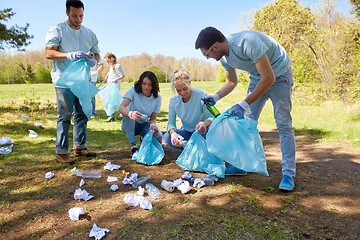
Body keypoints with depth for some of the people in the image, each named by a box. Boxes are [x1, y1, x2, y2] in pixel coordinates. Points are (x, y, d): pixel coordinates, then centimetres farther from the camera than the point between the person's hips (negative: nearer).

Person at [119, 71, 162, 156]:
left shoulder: (157, 98, -11)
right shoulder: (133, 91, -18)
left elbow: (153, 118, -8)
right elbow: (121, 108, -32)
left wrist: (152, 125, -33)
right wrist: (130, 113, -55)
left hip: (144, 124, 2)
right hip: (130, 125, -1)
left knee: (158, 137, -28)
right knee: (128, 115, -36)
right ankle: (133, 146, -24)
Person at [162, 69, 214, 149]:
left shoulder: (201, 95, -18)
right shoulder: (173, 101, -8)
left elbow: (211, 117, -21)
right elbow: (171, 123, -10)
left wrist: (205, 123, -47)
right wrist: (172, 132, -36)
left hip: (201, 131, -2)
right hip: (186, 132, 3)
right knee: (166, 139, -26)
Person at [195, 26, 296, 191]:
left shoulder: (248, 42, -34)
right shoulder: (224, 56, -8)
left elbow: (269, 78, -34)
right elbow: (232, 81, 8)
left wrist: (244, 104, -36)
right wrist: (215, 97, -9)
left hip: (279, 74, -7)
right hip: (257, 76, 7)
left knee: (283, 125, -12)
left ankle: (288, 174, -6)